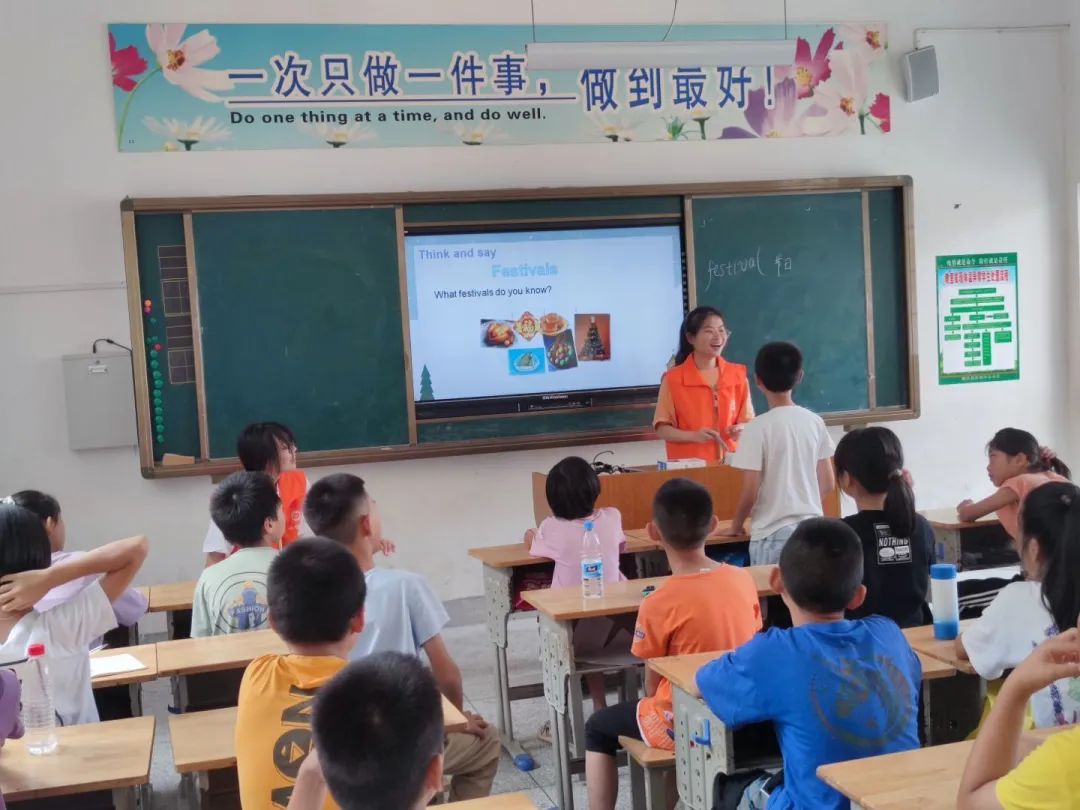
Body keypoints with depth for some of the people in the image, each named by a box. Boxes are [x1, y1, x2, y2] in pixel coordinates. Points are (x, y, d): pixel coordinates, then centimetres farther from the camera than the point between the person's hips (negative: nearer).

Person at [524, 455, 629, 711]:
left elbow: (531, 544, 15)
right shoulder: (611, 517, -5)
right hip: (615, 622, 2)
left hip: (576, 631, -2)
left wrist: (531, 534, 36)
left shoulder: (552, 528, -10)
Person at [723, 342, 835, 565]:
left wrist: (736, 525, 6)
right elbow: (828, 484, 10)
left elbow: (750, 491, -11)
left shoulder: (758, 427, -11)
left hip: (772, 534, -5)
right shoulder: (814, 421, 3)